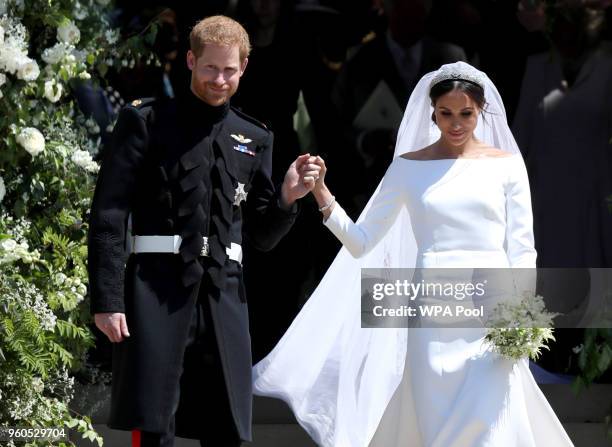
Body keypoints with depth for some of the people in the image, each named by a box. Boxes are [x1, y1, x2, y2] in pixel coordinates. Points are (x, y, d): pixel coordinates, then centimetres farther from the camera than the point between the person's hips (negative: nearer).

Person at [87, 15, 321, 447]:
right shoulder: (146, 121, 4)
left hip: (224, 295, 4)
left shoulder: (254, 139, 17)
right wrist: (107, 299, -10)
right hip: (157, 287, -4)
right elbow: (108, 214, -2)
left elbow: (263, 236, 19)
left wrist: (287, 198, -2)